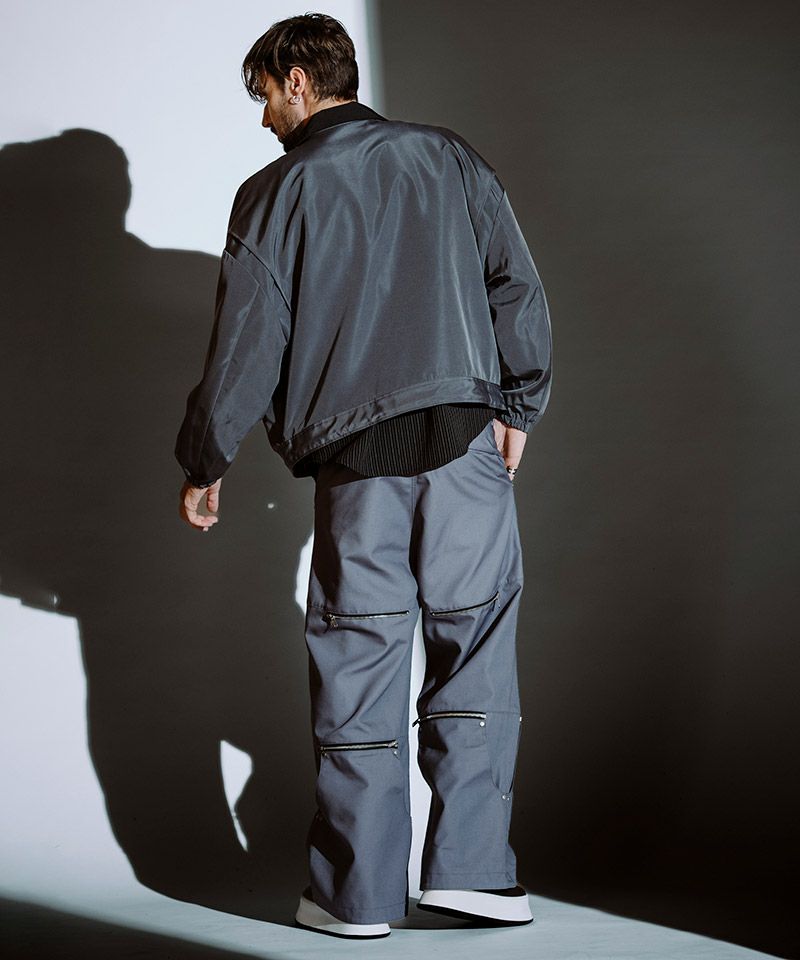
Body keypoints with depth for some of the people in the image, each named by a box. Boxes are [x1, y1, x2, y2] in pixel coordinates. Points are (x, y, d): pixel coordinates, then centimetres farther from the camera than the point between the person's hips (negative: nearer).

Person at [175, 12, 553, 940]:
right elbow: (517, 285, 5)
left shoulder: (274, 194, 2)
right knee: (476, 648, 8)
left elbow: (246, 344, 1)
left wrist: (204, 463, 10)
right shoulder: (447, 157, 10)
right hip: (466, 441, 2)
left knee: (359, 669, 5)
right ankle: (470, 866, 5)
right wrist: (518, 404, 11)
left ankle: (356, 892, 10)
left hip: (354, 457, -1)